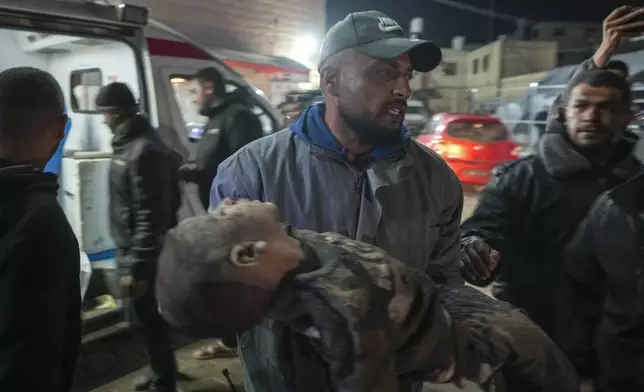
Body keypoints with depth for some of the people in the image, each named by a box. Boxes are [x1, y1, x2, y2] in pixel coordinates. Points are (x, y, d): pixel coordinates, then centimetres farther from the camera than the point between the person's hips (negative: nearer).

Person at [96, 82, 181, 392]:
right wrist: (129, 259, 20)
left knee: (147, 318, 4)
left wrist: (137, 267, -23)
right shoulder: (130, 144, 10)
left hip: (142, 254, -10)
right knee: (145, 316, 21)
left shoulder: (144, 150, -22)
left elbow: (151, 216, -25)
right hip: (131, 250, 10)